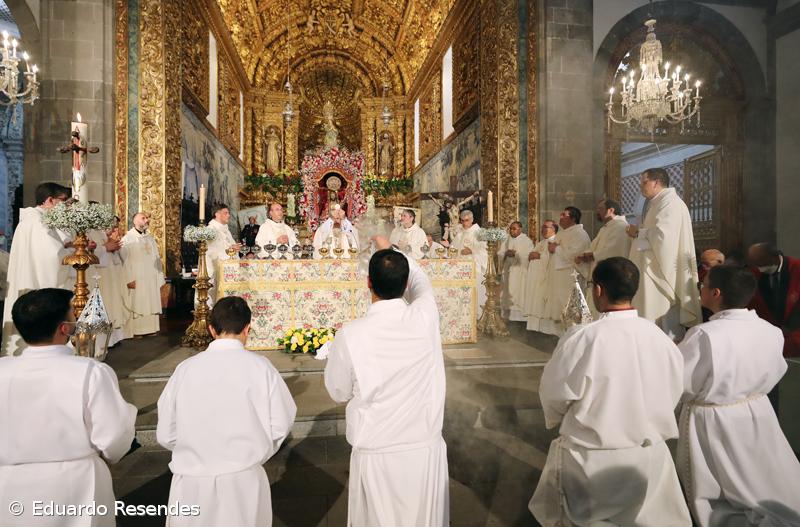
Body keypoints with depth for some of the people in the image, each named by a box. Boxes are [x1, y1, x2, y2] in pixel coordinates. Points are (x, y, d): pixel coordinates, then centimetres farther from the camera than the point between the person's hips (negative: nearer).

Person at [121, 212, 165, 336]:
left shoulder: (151, 238, 13)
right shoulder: (127, 239, -4)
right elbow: (125, 260, -10)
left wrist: (159, 278, 8)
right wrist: (129, 279, -16)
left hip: (151, 279, 5)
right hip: (137, 279, -5)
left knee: (151, 304, 8)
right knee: (136, 305, -1)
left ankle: (150, 328, 16)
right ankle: (134, 330, 6)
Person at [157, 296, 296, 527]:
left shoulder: (186, 368, -7)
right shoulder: (260, 366, -11)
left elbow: (166, 434, 1)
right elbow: (280, 426, -7)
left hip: (192, 479, 2)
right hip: (244, 478, -1)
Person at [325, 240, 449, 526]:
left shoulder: (350, 335, -20)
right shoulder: (425, 317, -16)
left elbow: (338, 392, -2)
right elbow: (420, 280, 8)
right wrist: (391, 250, 22)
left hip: (376, 454, -1)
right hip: (426, 448, 2)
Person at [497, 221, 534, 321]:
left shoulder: (526, 240, 1)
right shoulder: (506, 240, 16)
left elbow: (528, 255, -11)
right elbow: (499, 253, 9)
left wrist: (515, 254, -17)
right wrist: (506, 253, -11)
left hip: (520, 271, -5)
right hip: (508, 270, 5)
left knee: (519, 293, -9)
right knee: (509, 293, 2)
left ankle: (519, 315, -7)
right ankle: (508, 315, 4)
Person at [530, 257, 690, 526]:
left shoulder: (581, 338, -25)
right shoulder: (659, 337, -11)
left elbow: (554, 394, -14)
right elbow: (673, 392, 2)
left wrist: (556, 419, 8)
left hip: (590, 460, -3)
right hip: (649, 456, 3)